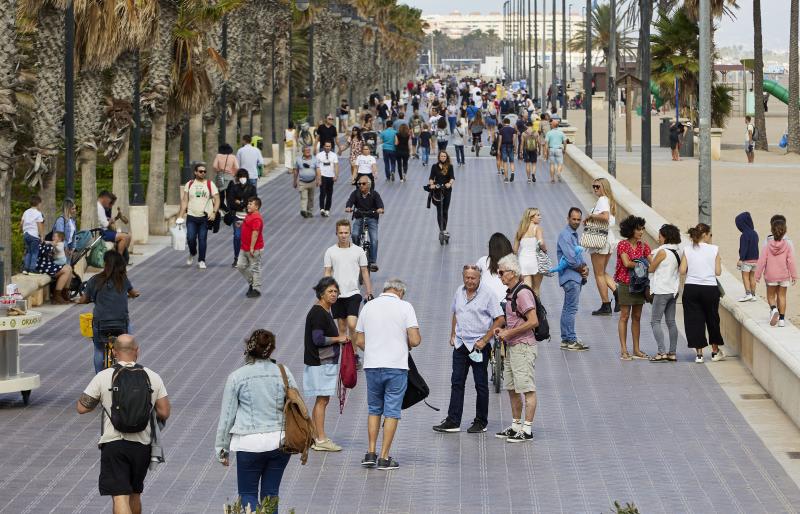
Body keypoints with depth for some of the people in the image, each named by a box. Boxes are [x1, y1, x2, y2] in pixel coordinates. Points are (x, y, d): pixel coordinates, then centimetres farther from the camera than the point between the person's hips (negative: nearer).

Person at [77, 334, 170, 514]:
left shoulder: (103, 377, -6)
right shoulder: (153, 377, 0)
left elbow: (82, 408, -1)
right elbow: (164, 413, -2)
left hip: (113, 443, -3)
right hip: (142, 445, 3)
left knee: (120, 496, -7)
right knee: (135, 493, 22)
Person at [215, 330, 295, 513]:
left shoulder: (236, 377, -6)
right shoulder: (283, 373, 0)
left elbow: (227, 416, -1)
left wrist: (222, 448, 9)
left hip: (250, 443, -3)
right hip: (280, 442, 3)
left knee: (247, 493, 10)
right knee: (271, 492, 14)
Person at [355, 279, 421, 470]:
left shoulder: (368, 306, 6)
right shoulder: (405, 307, -5)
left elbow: (359, 341, 9)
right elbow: (415, 340, -11)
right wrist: (408, 344, 10)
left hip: (372, 366, 3)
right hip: (396, 366, -3)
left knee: (374, 410, 17)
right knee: (392, 412, 3)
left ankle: (371, 453, 12)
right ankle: (384, 458, 3)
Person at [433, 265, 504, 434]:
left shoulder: (487, 294, -10)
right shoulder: (459, 292, 8)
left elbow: (499, 319, -12)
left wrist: (484, 340, -14)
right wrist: (452, 335, 13)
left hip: (479, 346, -6)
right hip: (460, 343, 6)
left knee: (481, 385, 4)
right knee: (457, 382, 5)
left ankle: (481, 422, 13)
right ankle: (453, 422, 8)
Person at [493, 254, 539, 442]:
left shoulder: (523, 293, -16)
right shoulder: (510, 293, 15)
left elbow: (533, 322, -23)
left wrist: (509, 333, -18)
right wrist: (503, 330, 10)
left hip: (523, 347, -11)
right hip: (512, 347, 11)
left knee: (527, 389, -6)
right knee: (512, 389, 15)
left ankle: (527, 429, -4)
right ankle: (516, 426, 24)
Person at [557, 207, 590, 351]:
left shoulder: (574, 235, 18)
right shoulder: (565, 235, -13)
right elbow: (570, 259, -19)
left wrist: (584, 268, 0)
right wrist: (582, 269, -6)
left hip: (576, 277, 10)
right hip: (570, 276, -10)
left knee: (567, 309, 12)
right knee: (571, 309, -10)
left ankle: (565, 339, 15)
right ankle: (571, 340, -10)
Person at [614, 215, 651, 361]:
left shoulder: (643, 246, 9)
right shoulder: (623, 245, -8)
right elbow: (627, 263, -18)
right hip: (625, 283, -5)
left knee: (637, 316, 8)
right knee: (625, 316, -3)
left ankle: (636, 350, 13)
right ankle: (624, 350, -1)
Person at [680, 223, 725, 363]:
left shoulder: (687, 250, 0)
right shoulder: (714, 249, -4)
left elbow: (682, 271, -3)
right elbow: (718, 272, -4)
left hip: (691, 288, 1)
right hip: (710, 288, -1)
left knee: (694, 320, 7)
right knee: (712, 319, 16)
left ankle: (699, 353, 4)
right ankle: (715, 351, 27)